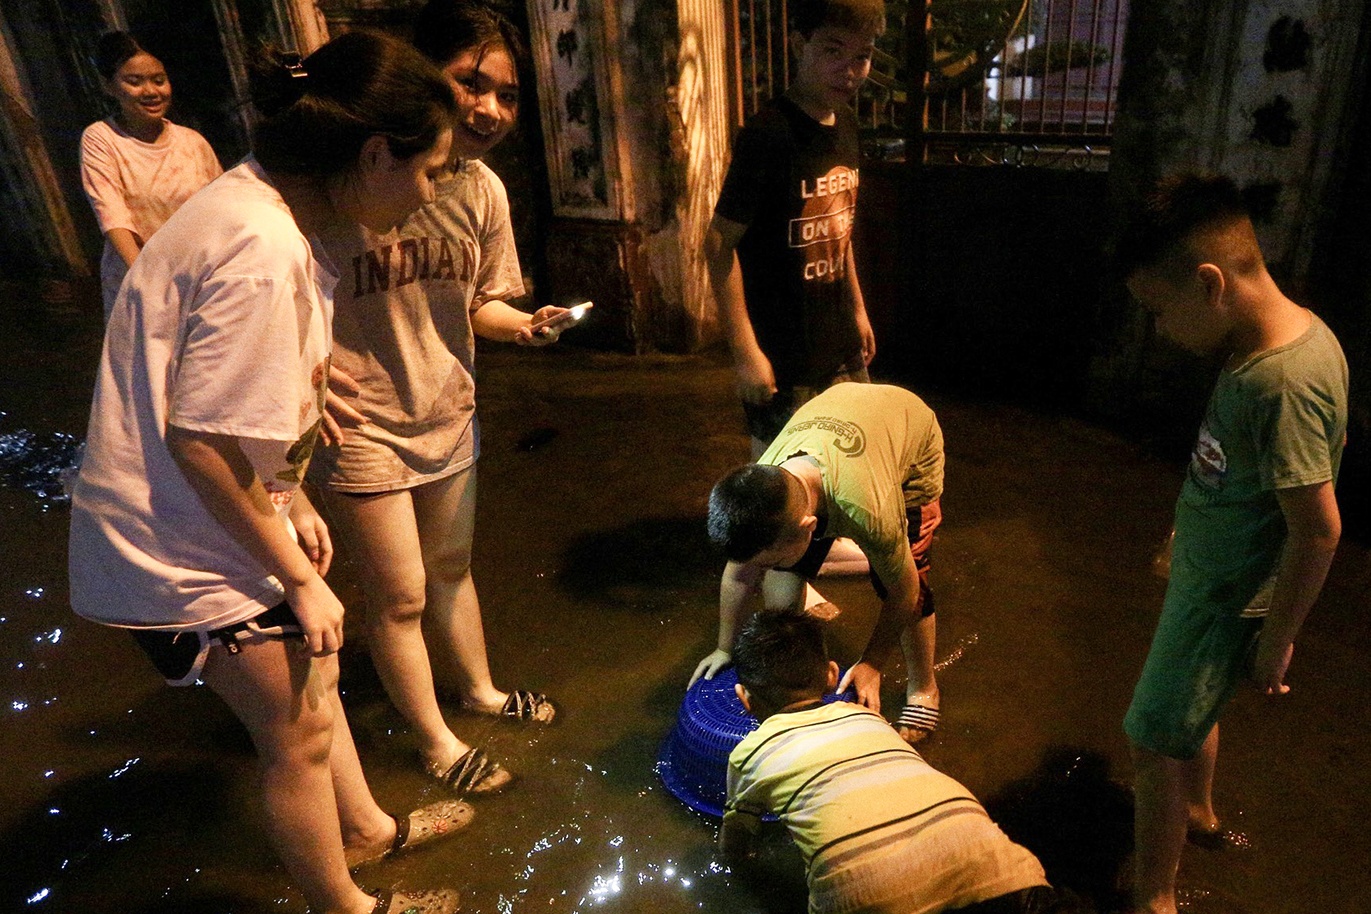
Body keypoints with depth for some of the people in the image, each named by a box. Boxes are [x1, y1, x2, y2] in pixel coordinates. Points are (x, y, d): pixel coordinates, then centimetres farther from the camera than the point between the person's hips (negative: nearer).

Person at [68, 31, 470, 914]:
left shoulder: (265, 208, 2)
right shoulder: (263, 253, -29)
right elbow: (201, 438, -27)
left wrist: (293, 501, 13)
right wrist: (299, 577, -16)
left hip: (218, 512, 9)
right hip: (184, 544, -9)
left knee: (312, 670, 24)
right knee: (301, 733, 8)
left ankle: (364, 827, 48)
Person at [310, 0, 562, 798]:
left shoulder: (483, 190, -7)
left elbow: (477, 304, 4)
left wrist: (526, 324, -15)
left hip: (448, 411, 5)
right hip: (361, 423, -5)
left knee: (451, 566, 24)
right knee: (400, 595, 9)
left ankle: (479, 689, 48)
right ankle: (437, 745, 32)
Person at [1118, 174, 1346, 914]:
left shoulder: (1284, 382, -32)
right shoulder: (1295, 331, -4)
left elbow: (1318, 529, -27)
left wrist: (1277, 639, -15)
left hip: (1227, 599, -9)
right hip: (1207, 575, 9)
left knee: (1156, 739, 4)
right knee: (1192, 709, 28)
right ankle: (1197, 811, 54)